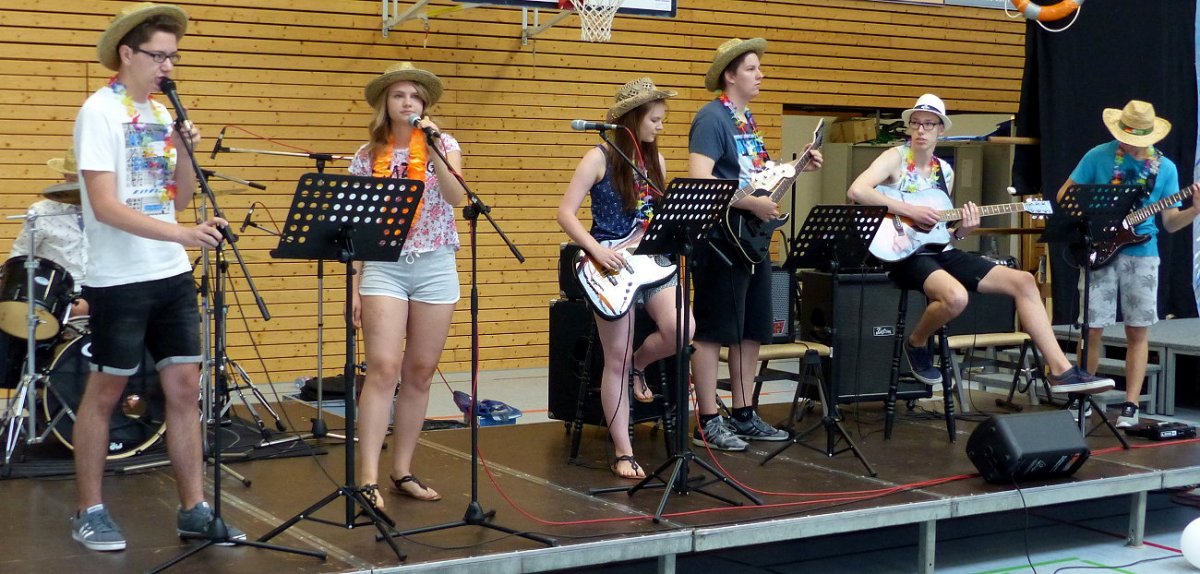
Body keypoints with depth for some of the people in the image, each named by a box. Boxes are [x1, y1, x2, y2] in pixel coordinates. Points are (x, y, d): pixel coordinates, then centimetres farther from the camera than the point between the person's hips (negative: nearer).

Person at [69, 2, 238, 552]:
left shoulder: (161, 114, 9)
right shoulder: (100, 112, -12)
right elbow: (105, 207, -22)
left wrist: (186, 151, -5)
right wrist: (183, 234, -31)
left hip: (172, 274, 7)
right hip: (119, 279, -7)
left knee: (184, 387, 6)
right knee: (105, 391, 4)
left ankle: (193, 508, 12)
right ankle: (89, 511, 16)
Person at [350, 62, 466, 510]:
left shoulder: (444, 145, 6)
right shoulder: (368, 157, 6)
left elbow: (457, 196, -11)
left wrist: (434, 151, -20)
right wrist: (354, 285, 2)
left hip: (435, 268, 1)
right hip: (383, 268, -1)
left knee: (420, 373, 6)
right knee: (383, 369, -12)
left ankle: (403, 471, 17)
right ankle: (368, 479, -13)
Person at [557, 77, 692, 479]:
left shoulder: (655, 159, 11)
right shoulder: (600, 158, -7)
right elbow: (565, 212, -11)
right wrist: (597, 250, -21)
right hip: (612, 266, -5)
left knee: (680, 331, -18)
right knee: (616, 360, -1)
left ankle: (639, 364, 17)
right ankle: (623, 452, 8)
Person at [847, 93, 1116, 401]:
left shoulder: (945, 171, 16)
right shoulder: (896, 158, -3)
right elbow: (856, 191, -21)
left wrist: (963, 230, -3)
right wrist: (909, 210, -22)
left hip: (940, 252, 7)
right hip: (905, 253, -7)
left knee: (1023, 281, -2)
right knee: (955, 297, -37)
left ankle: (1060, 370, -3)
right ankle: (916, 342, -3)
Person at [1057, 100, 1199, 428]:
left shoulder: (1165, 168, 5)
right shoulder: (1098, 156, -1)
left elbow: (1170, 222, 6)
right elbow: (1064, 195, 3)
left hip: (1141, 254, 2)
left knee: (1138, 332, 1)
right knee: (1092, 328, -1)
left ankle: (1130, 406, 6)